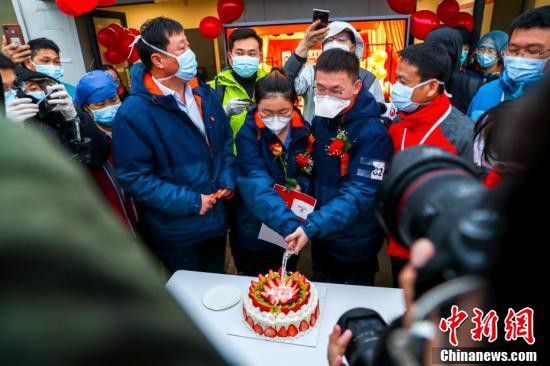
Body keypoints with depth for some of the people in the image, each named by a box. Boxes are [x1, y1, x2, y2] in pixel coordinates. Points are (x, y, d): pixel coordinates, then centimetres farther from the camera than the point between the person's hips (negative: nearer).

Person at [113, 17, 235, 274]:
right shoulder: (134, 112, -20)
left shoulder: (204, 94, 1)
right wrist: (190, 202, -21)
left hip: (216, 219, 6)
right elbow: (134, 178, -19)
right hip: (175, 232, -5)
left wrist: (227, 179, -3)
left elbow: (226, 139, 12)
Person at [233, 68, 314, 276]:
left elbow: (312, 171, 7)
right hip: (255, 233, -3)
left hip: (290, 231, 4)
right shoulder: (248, 136, -20)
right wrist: (290, 225, -46)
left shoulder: (304, 131, -8)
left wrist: (302, 185, -16)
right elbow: (258, 187, -34)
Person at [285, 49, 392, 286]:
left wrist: (312, 226, -36)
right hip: (321, 237, 6)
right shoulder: (320, 119, -3)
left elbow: (360, 194, -29)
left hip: (355, 244, -6)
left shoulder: (372, 132, -24)